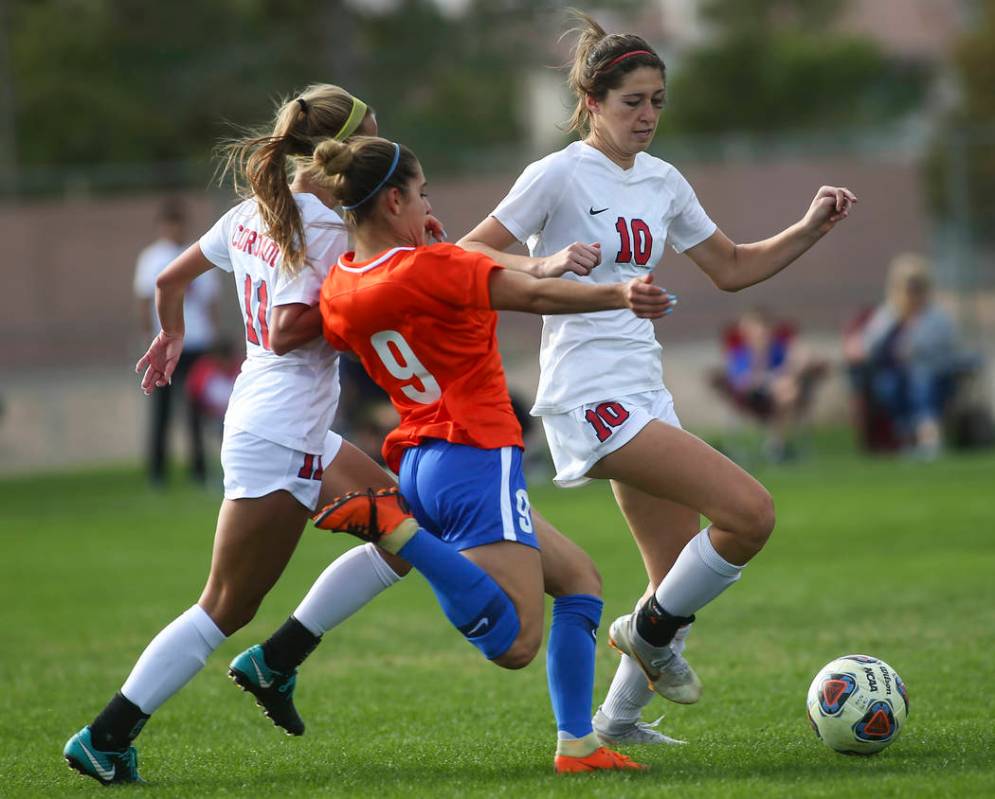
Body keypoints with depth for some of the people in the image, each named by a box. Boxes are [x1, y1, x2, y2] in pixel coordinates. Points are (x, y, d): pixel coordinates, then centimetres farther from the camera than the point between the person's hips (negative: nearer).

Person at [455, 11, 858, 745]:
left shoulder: (662, 181, 13)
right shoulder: (560, 175, -8)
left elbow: (732, 267, 22)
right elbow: (465, 258, -11)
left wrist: (810, 231, 8)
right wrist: (547, 264, -27)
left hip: (644, 394, 8)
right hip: (591, 400, -8)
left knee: (684, 579, 9)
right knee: (750, 512, -19)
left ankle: (618, 719, 24)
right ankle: (650, 631, 0)